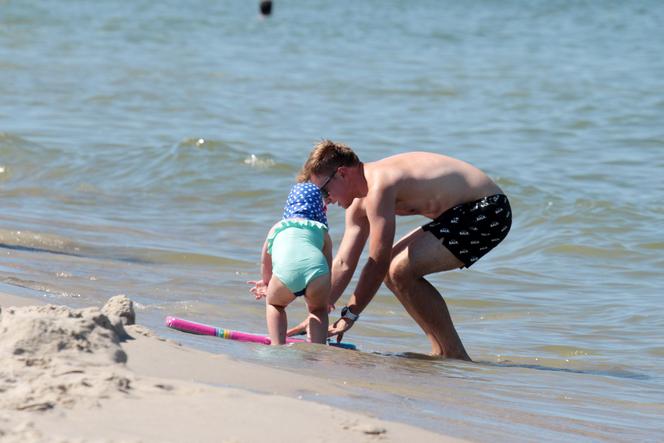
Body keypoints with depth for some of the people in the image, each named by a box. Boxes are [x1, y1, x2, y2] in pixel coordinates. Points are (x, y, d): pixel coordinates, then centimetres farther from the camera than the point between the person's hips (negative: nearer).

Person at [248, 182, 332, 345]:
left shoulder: (277, 228, 36)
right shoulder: (322, 231, 34)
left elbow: (265, 263, 48)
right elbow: (329, 267, 39)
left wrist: (266, 284, 69)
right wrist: (326, 299, 56)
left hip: (286, 271, 0)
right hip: (317, 269, 0)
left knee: (274, 304, 33)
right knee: (318, 310, 31)